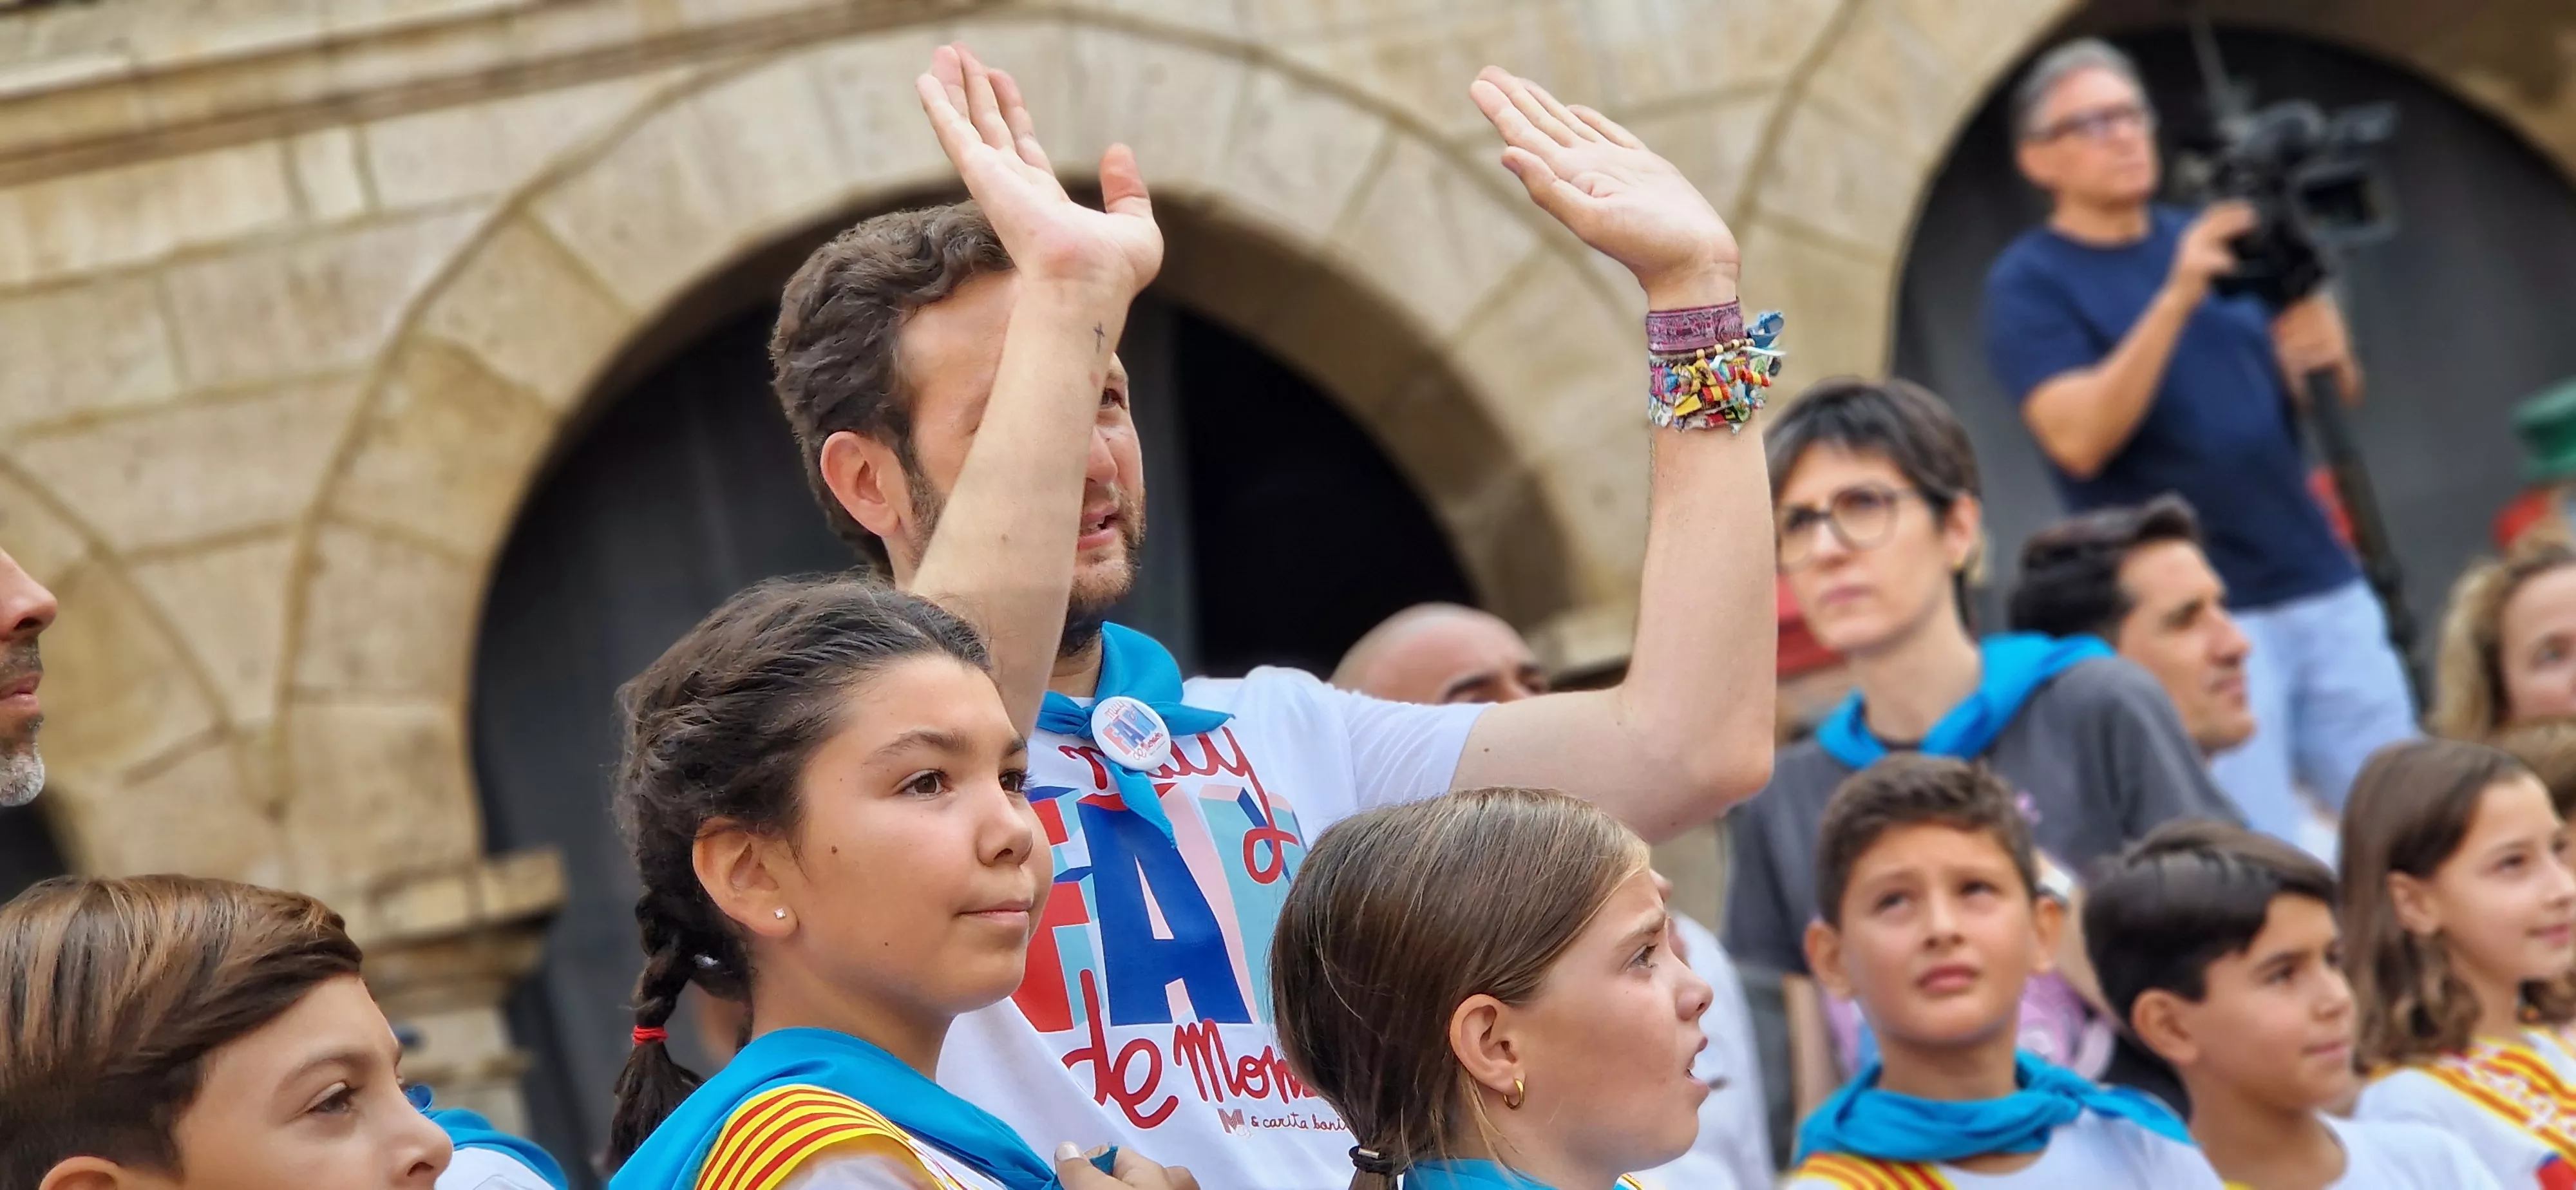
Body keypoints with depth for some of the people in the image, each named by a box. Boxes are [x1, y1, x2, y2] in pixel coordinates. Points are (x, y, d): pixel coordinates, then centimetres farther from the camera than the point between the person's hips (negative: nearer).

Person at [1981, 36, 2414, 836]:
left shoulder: (2212, 241, 13)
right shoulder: (2028, 284, -3)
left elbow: (2336, 392, 14)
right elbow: (2079, 438, -19)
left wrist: (2311, 316, -9)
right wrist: (2176, 297, -26)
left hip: (2323, 589, 6)